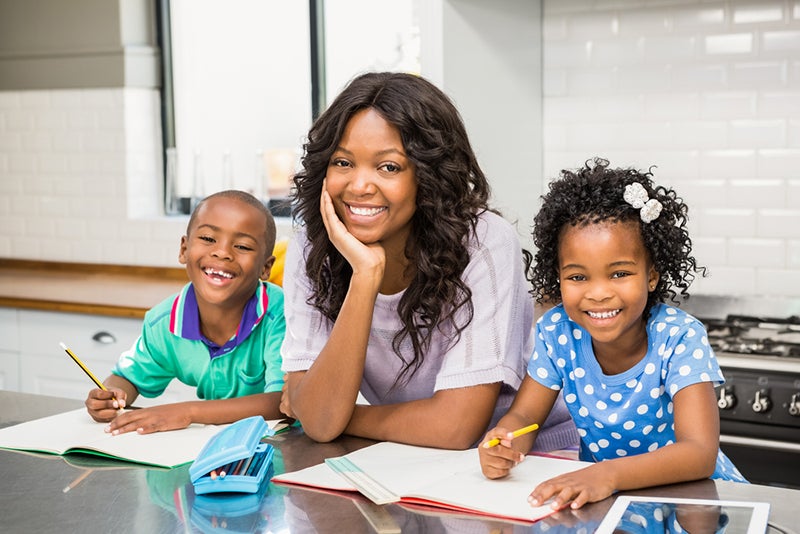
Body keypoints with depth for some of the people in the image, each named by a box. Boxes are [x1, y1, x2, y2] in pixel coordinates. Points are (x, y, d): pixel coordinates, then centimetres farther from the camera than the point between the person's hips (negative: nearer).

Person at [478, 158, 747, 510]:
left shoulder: (679, 338, -20)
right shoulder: (556, 331, -9)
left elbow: (700, 454, -30)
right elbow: (522, 416, -2)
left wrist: (609, 474, -47)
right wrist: (503, 446, -27)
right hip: (600, 495, 3)